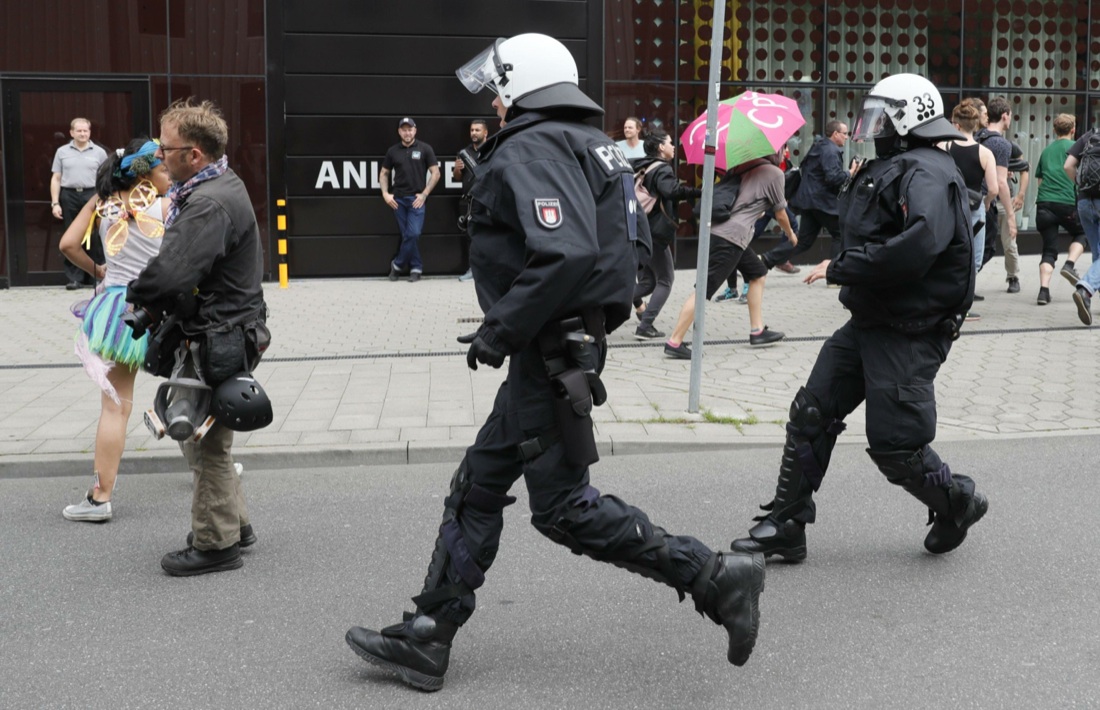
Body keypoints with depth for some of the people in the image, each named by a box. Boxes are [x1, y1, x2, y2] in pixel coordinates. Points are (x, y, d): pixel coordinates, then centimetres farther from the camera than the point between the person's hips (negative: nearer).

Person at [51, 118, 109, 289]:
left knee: (95, 238, -1)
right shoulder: (62, 152, 10)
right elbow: (56, 179, 9)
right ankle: (74, 278, 6)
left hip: (92, 196, -1)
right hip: (69, 197, 1)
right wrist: (55, 203, 1)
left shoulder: (99, 152, 7)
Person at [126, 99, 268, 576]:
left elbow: (171, 274, -33)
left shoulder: (210, 204, -23)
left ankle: (215, 544, 14)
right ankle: (234, 523, 34)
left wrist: (136, 295, -13)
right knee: (202, 437, 22)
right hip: (222, 333, 10)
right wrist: (149, 295, -2)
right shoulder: (218, 186, 12)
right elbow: (178, 263, 13)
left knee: (206, 443, 2)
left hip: (216, 340, -10)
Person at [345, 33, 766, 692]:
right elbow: (606, 251, 19)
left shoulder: (531, 149, -15)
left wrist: (500, 331, -20)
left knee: (564, 506, -4)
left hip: (550, 355, -11)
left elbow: (565, 255, -29)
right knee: (477, 487, 13)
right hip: (572, 343, 11)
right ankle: (427, 638, 20)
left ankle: (716, 577, 0)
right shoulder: (591, 144, 16)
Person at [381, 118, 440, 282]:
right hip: (398, 199, 3)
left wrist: (424, 194, -8)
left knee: (413, 234, -11)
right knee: (407, 235, 4)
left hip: (416, 199, -3)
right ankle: (415, 268, 13)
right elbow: (384, 173, 16)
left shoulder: (425, 149, -1)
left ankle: (397, 265, 5)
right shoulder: (393, 151, 7)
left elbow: (435, 173, -1)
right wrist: (385, 193, 2)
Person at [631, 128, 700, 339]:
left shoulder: (637, 167, 12)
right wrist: (700, 192, -37)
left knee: (647, 281, 18)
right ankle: (645, 327, -2)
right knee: (665, 280, 6)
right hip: (654, 233, -8)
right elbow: (672, 190, -33)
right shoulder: (662, 169, -13)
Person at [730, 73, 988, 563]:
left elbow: (918, 246, -32)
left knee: (894, 445, -4)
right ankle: (785, 526, 13)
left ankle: (957, 504, 25)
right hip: (867, 322, 10)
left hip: (908, 334, -10)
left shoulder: (927, 174, -16)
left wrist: (840, 268, -24)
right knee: (810, 416, 6)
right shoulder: (887, 169, 16)